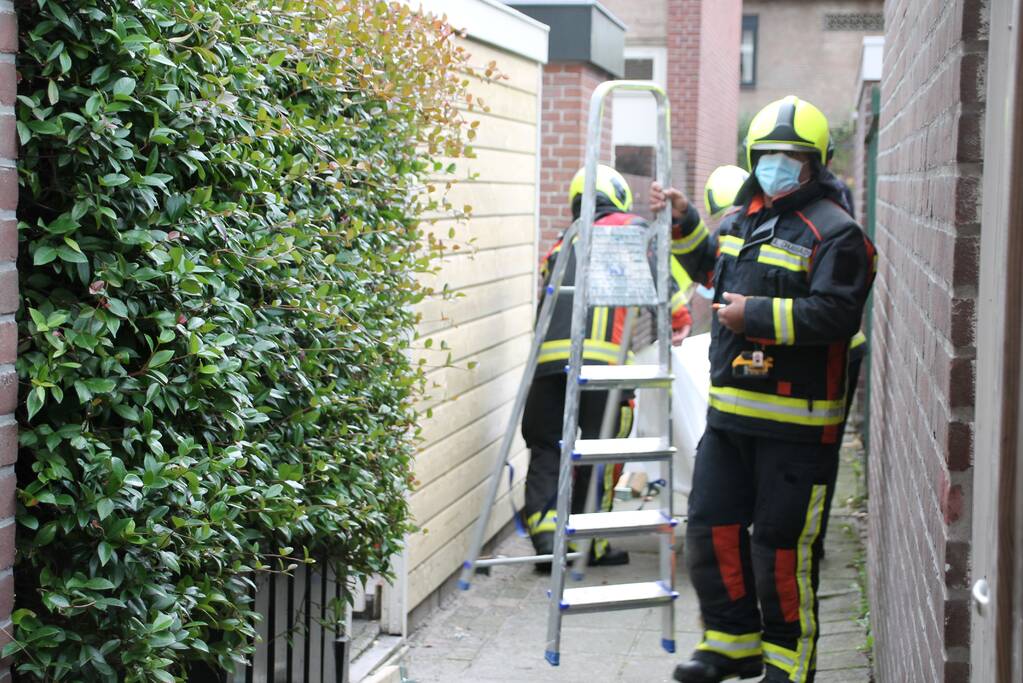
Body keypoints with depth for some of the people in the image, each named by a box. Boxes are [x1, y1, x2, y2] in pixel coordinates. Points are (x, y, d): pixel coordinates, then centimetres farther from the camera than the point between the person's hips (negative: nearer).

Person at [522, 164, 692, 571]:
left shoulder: (559, 248, 30)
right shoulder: (630, 227, 16)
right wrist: (678, 316, 14)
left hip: (548, 355, 4)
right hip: (600, 355, -4)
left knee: (546, 449, 11)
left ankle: (544, 533, -5)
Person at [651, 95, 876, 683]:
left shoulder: (833, 232, -10)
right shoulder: (741, 220, 14)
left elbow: (837, 314, -22)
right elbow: (710, 267, 35)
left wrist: (759, 314, -21)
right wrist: (682, 223, 21)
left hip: (797, 420, -8)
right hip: (730, 412, 8)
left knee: (782, 544, 0)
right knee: (712, 526, 11)